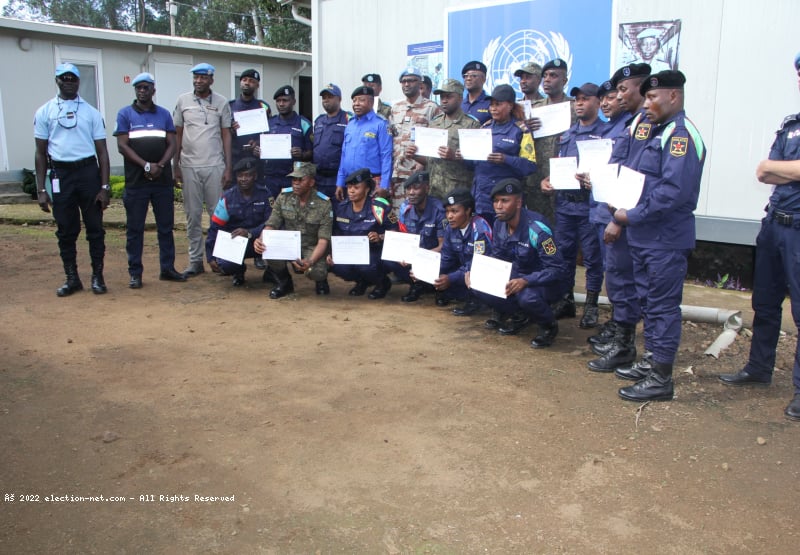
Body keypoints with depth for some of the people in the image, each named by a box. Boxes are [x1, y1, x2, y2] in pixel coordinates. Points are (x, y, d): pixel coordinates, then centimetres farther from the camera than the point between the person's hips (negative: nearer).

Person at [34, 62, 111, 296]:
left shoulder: (91, 112, 8)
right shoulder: (45, 112, 8)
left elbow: (102, 150, 6)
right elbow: (41, 152, 8)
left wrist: (104, 186, -3)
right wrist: (41, 189, 1)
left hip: (89, 171, 0)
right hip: (60, 174, 0)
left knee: (95, 227, 2)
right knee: (66, 230, 6)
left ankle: (97, 276, 12)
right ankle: (72, 277, 16)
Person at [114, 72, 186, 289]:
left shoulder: (164, 114, 12)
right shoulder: (125, 114, 5)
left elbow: (172, 144, 6)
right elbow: (122, 145, -3)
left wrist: (160, 166, -10)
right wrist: (146, 165, -14)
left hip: (163, 180, 2)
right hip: (136, 181, -2)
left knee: (166, 226, 7)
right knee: (134, 228, 1)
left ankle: (167, 268, 16)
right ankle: (135, 273, 8)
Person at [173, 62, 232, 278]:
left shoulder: (221, 102, 5)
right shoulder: (183, 100, 7)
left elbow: (226, 135, 6)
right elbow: (178, 135, 9)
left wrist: (228, 167, -1)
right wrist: (175, 165, 5)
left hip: (215, 166, -1)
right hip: (189, 166, 1)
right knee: (193, 215, 5)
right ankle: (195, 260, 12)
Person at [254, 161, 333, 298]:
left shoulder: (324, 204, -15)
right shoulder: (284, 196, -6)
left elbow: (323, 240, -18)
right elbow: (271, 225, -4)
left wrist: (310, 261, -37)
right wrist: (260, 240, -29)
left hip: (311, 247, -3)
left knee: (316, 272, -34)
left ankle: (320, 280, 9)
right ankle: (284, 282, 2)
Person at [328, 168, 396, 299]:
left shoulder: (379, 207, -13)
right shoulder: (341, 208, 3)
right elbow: (336, 236, 10)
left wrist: (380, 238, -29)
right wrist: (332, 253, -6)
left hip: (374, 252, -4)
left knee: (366, 267, -36)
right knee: (336, 266, -27)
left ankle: (382, 282, 4)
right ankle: (361, 281, 9)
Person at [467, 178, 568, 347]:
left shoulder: (536, 229, -27)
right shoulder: (499, 224, -6)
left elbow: (558, 269, -27)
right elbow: (497, 259, 5)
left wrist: (525, 281, -41)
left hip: (544, 281, -6)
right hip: (516, 277, 7)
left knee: (527, 297, -39)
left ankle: (549, 326, -4)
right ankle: (519, 315, 9)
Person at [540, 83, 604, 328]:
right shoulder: (567, 134, 16)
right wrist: (547, 180, 2)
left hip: (589, 204, -6)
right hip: (564, 203, 6)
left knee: (592, 257, 3)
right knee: (564, 253, 12)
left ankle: (591, 305, 13)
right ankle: (566, 300, 24)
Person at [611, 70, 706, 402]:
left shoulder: (681, 135, -16)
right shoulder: (658, 132, 15)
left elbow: (674, 191, -26)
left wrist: (632, 216, -19)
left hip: (665, 240, -10)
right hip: (645, 237, 10)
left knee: (663, 306, -2)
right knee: (648, 301, 18)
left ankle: (661, 379, 6)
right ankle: (654, 360, 31)